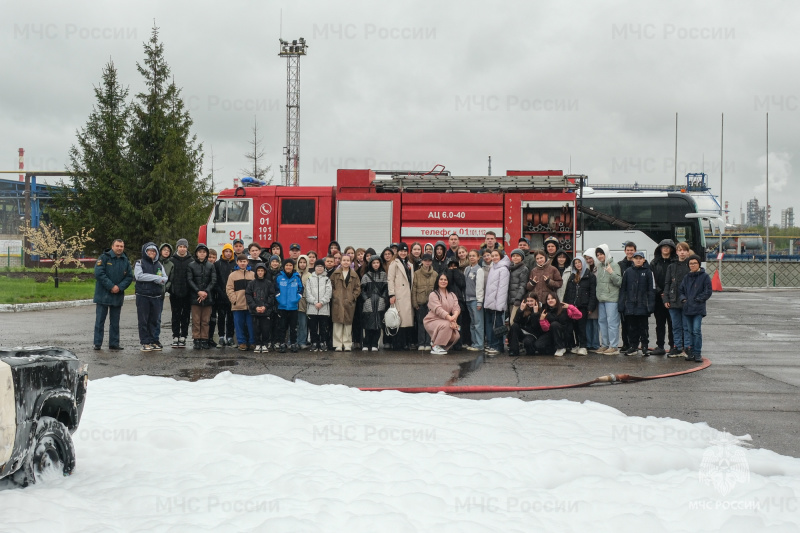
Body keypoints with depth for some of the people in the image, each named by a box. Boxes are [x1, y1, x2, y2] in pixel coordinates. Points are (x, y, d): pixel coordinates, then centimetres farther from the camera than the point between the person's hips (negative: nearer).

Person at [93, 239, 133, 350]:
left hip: (118, 295, 5)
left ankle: (114, 343, 16)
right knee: (100, 320, 0)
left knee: (115, 321, 10)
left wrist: (120, 287, -11)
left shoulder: (125, 261, 8)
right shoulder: (104, 258, -7)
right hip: (103, 294, -5)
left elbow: (129, 276, 5)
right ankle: (97, 343, 4)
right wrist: (111, 286, -19)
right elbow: (99, 273, -16)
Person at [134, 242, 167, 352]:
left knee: (154, 320, 6)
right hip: (143, 296, -4)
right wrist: (156, 277, -10)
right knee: (143, 320, -2)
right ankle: (145, 342, 1)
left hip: (156, 296, 4)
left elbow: (165, 279, 8)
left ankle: (154, 341, 11)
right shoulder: (140, 263, 5)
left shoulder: (159, 264, 17)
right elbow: (139, 276, -13)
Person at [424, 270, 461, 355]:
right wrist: (450, 318, -37)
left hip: (446, 321, 6)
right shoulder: (433, 295, -9)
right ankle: (435, 347, -18)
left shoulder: (452, 295, 11)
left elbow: (456, 308, -5)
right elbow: (438, 309, -23)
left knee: (456, 336, -16)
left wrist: (455, 316, -30)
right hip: (432, 321, -6)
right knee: (446, 325, -34)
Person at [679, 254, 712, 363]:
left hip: (698, 309, -5)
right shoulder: (687, 277, 14)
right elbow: (681, 290, 20)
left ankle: (697, 353, -1)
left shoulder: (704, 277, -1)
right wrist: (683, 298, 2)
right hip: (687, 308, 5)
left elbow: (708, 292, -3)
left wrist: (697, 299, -9)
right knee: (688, 330, 7)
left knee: (696, 331, -8)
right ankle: (690, 352, 14)